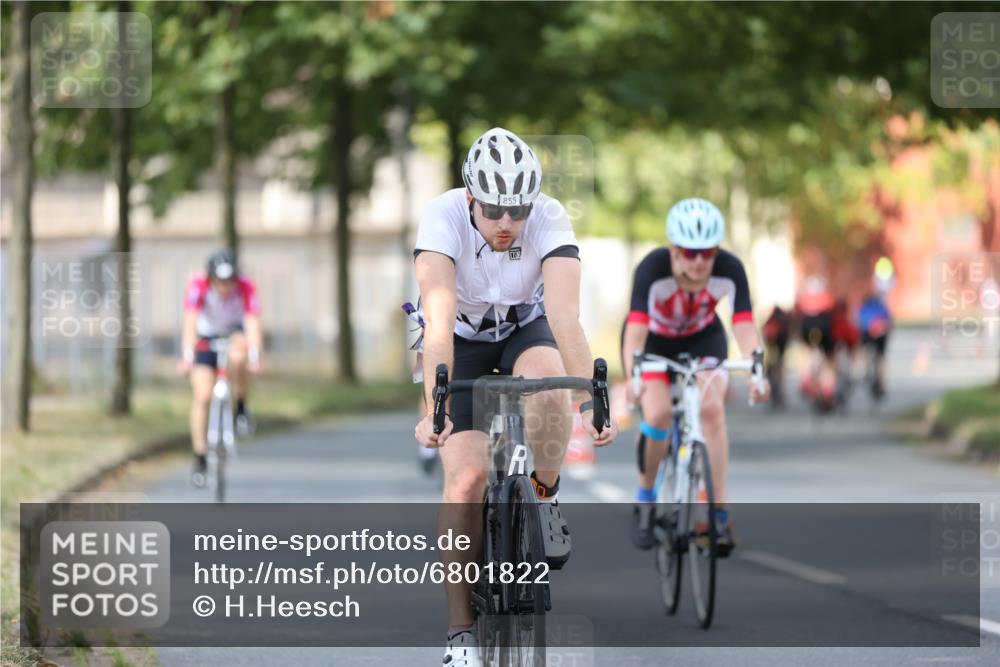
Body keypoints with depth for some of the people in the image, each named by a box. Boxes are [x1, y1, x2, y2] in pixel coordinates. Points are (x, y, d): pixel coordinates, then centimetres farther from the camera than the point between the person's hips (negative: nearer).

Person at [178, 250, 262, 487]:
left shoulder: (246, 287, -27)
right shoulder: (199, 285, -28)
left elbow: (252, 323, -36)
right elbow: (190, 323, -36)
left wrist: (254, 355, -52)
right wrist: (187, 356, -49)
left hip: (235, 333, 0)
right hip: (206, 336, 0)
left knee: (238, 357, -36)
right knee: (202, 396, -12)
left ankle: (241, 408, -11)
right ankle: (199, 458, 0)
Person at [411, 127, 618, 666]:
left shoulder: (550, 218, -28)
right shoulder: (443, 217, -31)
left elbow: (565, 317, -37)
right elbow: (439, 320, -41)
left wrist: (590, 401, -48)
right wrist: (435, 409, -51)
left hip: (525, 328, 1)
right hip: (462, 340, -1)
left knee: (548, 379, -35)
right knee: (467, 474, -17)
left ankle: (545, 496, -8)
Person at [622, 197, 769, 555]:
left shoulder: (730, 270, -29)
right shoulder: (653, 269, -35)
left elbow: (744, 326, -34)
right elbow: (636, 329, -43)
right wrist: (632, 377, -60)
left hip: (703, 338, 1)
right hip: (654, 340, -1)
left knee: (712, 407, -23)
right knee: (658, 412, -23)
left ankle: (719, 514, -17)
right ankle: (645, 498, 1)